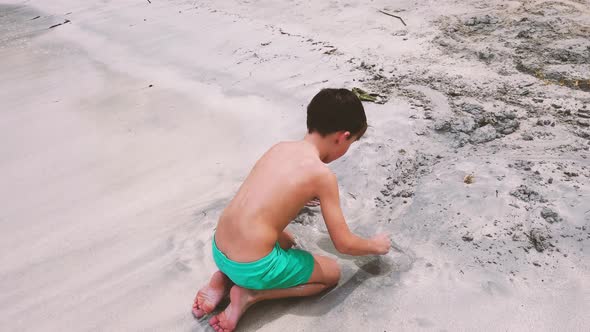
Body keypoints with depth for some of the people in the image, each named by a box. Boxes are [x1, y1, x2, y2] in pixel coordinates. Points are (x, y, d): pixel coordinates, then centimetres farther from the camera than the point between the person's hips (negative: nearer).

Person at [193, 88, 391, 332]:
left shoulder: (280, 147, 6)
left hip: (218, 251, 7)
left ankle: (224, 278, 15)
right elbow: (344, 244, -6)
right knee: (332, 272, 15)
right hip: (252, 267, -7)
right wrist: (375, 245, 15)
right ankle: (251, 294, 1)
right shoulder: (322, 175, -13)